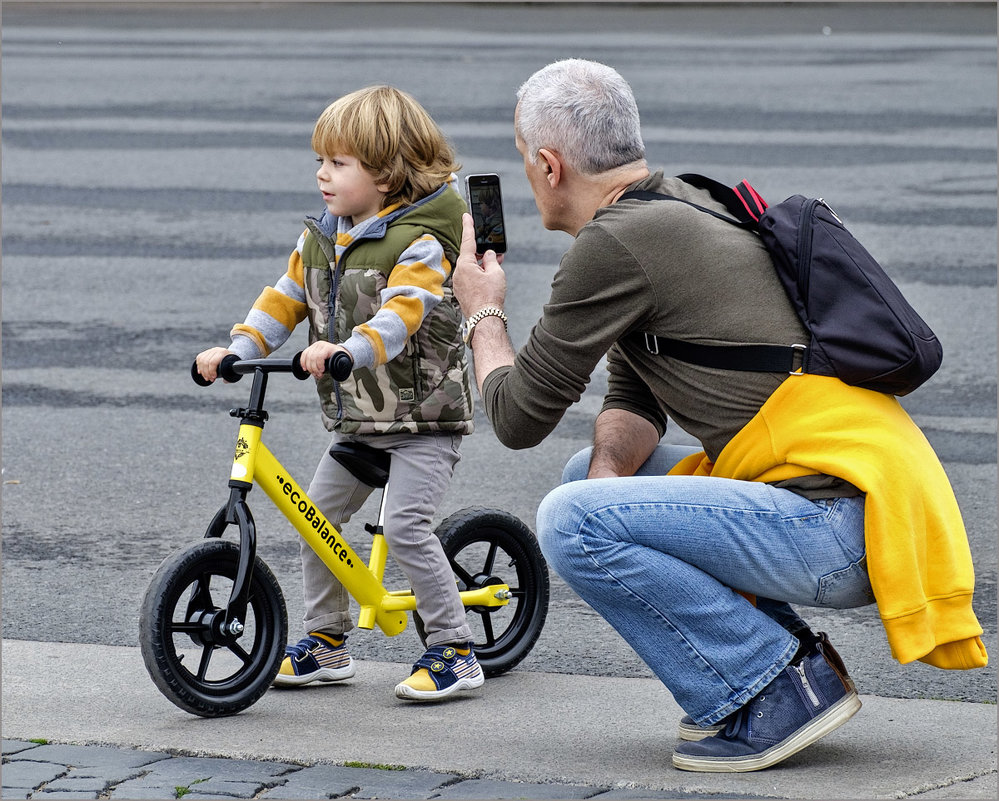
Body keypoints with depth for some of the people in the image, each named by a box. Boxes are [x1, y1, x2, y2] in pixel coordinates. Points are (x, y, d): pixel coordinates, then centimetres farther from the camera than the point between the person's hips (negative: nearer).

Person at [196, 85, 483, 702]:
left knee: (405, 524, -18)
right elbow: (286, 298, 10)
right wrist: (237, 351, -4)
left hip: (424, 417, -8)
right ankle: (327, 643, 21)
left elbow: (402, 312, -32)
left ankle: (456, 651, -9)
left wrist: (347, 351, -47)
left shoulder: (418, 242, -17)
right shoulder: (321, 237, 9)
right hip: (357, 419, 8)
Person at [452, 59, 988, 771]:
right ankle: (790, 658, 14)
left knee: (573, 521, -17)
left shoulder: (614, 244, -12)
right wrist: (609, 470, 0)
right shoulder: (687, 202, 19)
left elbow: (519, 418, -5)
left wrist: (483, 312, 15)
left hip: (844, 526, -10)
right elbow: (634, 399, 23)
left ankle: (779, 690, -8)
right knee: (591, 477, 21)